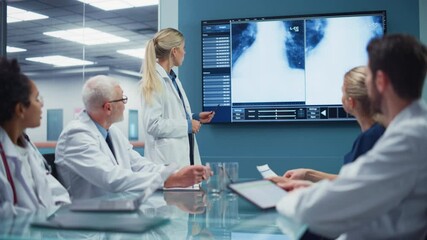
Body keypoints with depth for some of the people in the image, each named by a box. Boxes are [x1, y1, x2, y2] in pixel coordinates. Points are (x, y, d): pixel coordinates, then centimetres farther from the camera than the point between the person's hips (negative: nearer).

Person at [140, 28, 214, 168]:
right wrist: (187, 125, -12)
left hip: (184, 154, 8)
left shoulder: (173, 79, 15)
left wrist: (195, 118, 11)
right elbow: (153, 124, -19)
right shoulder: (154, 81, -12)